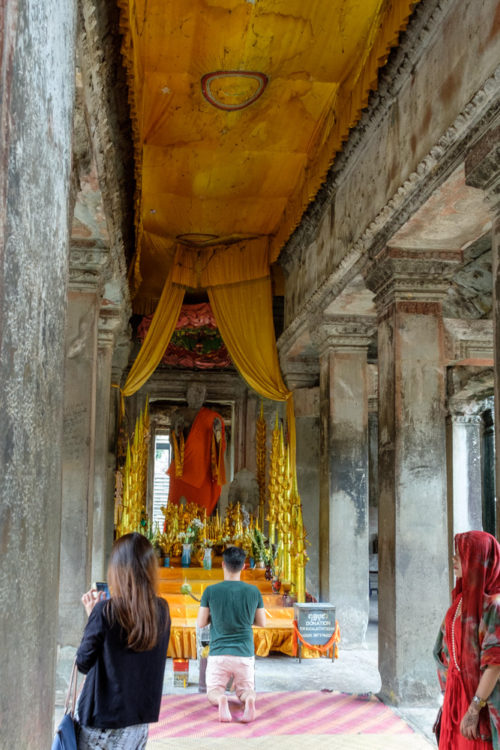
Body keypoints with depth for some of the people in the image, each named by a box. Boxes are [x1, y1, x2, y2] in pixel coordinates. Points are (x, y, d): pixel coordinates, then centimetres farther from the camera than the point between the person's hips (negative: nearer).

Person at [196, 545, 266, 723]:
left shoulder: (211, 591, -8)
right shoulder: (254, 591, -3)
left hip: (218, 653, -1)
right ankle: (249, 699, -20)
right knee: (245, 690, 17)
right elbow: (262, 623, 7)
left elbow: (200, 623, 0)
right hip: (244, 653, 1)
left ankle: (220, 699, -23)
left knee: (213, 693, 14)